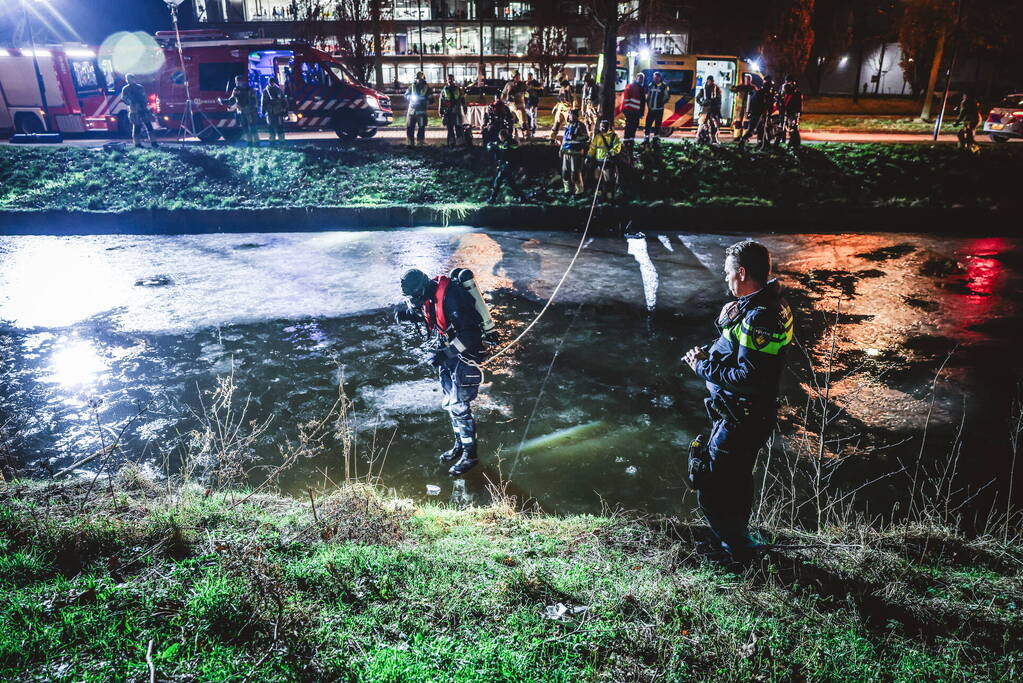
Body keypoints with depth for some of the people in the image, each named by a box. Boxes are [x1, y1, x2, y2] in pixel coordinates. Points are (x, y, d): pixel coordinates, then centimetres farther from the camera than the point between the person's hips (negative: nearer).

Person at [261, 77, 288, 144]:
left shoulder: (279, 90, 2)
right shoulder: (265, 91, 5)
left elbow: (284, 101, 5)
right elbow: (263, 102, 10)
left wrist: (285, 110, 3)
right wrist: (263, 111, 6)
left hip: (278, 112, -2)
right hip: (270, 113, 2)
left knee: (279, 127, -4)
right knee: (271, 127, 5)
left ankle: (281, 140, 2)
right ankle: (272, 141, 13)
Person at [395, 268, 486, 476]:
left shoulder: (450, 296, -29)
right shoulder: (427, 295, -1)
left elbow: (468, 334, -31)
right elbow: (418, 312, 22)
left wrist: (445, 354, -31)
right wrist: (403, 314, 0)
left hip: (465, 353, -9)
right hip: (447, 352, 9)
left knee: (459, 406, -6)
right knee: (450, 404, 17)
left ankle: (470, 454, 8)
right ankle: (460, 445, 33)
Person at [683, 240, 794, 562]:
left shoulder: (759, 318, -29)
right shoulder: (769, 304, 5)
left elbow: (749, 377, -32)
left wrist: (704, 368, -20)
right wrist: (707, 353, 1)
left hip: (740, 421, -11)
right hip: (744, 414, 11)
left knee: (710, 488, 2)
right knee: (736, 478, 27)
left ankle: (738, 547, 19)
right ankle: (737, 535, 46)